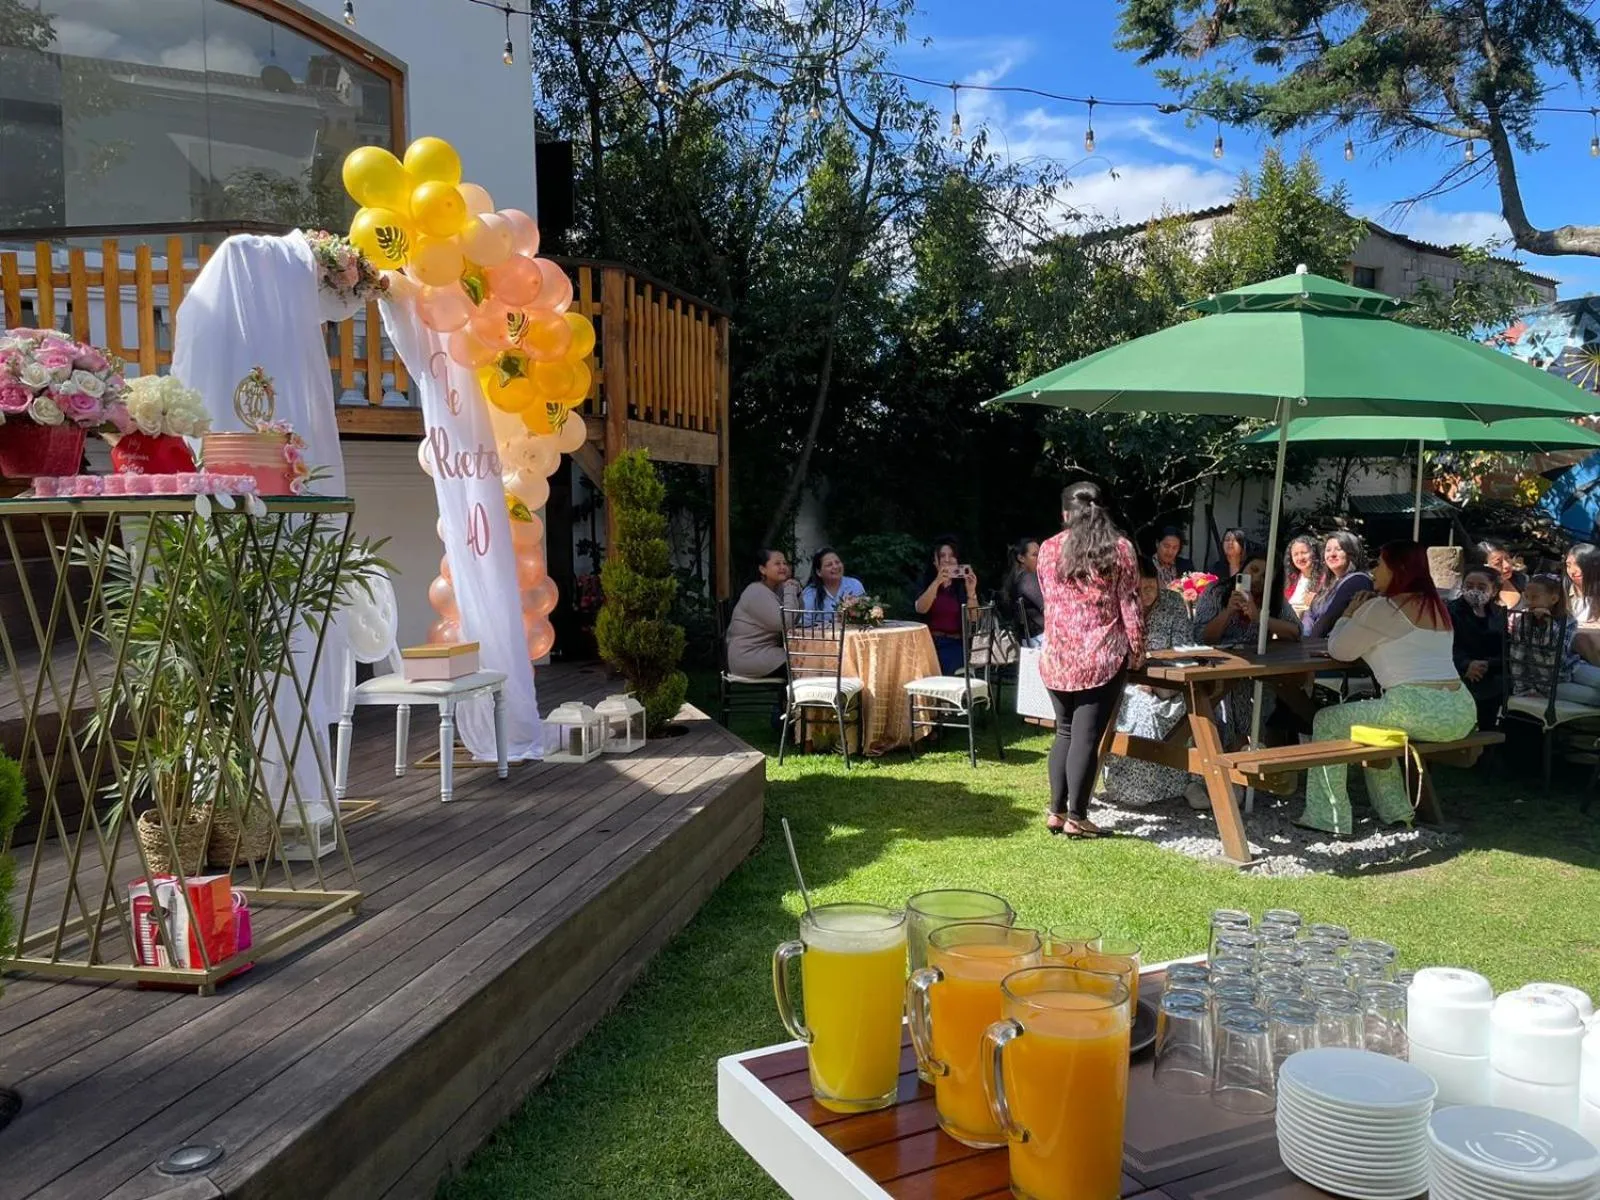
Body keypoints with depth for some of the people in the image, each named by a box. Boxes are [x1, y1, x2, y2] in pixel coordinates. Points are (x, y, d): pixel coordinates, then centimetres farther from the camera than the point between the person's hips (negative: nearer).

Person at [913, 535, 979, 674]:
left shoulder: (963, 583, 8)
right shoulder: (926, 581, 10)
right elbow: (920, 608, -10)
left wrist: (971, 591, -16)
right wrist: (937, 582, -20)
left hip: (955, 645, 0)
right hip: (930, 643, 0)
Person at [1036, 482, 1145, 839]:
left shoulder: (1048, 549, 7)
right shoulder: (1120, 548, -1)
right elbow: (1129, 605, -4)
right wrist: (1138, 649, 5)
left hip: (1058, 656, 3)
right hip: (1102, 656, -3)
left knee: (1064, 732, 15)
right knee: (1087, 737, 0)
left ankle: (1056, 811, 15)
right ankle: (1076, 817, 4)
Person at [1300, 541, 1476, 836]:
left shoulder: (1381, 608, -6)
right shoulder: (1436, 606, 19)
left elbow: (1339, 651, 1)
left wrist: (1349, 614, 17)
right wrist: (1361, 614, 24)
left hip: (1419, 710, -9)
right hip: (1461, 712, 9)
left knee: (1327, 722, 6)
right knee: (1371, 724, 33)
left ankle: (1328, 818, 6)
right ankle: (1394, 810, 30)